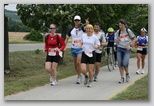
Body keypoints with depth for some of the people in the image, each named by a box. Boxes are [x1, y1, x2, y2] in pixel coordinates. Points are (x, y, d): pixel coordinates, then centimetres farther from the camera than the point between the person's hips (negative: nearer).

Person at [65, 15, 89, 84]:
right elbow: (67, 38, 15)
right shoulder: (71, 30, 8)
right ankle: (79, 75, 28)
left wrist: (87, 24, -44)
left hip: (80, 48, -4)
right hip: (73, 48, 4)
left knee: (78, 62, -16)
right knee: (75, 64, 11)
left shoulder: (82, 28, -3)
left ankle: (79, 77, -6)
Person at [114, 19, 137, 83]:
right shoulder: (118, 32, 5)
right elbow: (116, 40, 11)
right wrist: (116, 41, -12)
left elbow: (134, 39, 0)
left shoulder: (128, 31, -4)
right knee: (120, 64, -1)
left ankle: (127, 74, 12)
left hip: (127, 49, -3)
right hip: (119, 49, 3)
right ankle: (122, 78, 9)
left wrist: (130, 45, -10)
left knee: (125, 63, -16)